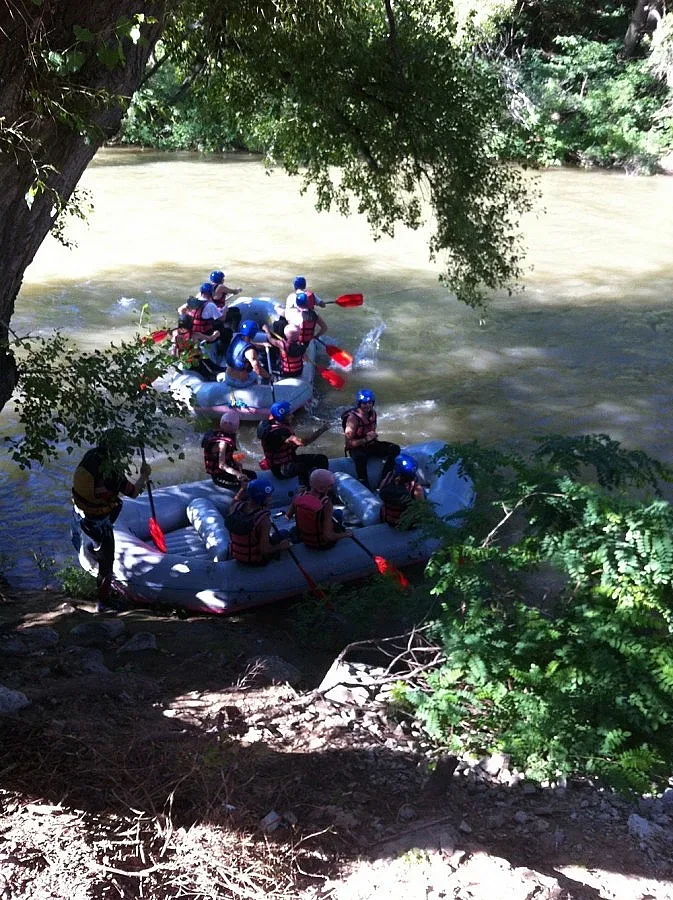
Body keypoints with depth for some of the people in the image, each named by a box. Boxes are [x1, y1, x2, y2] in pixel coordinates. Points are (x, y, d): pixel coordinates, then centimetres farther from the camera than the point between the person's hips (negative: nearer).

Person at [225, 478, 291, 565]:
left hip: (235, 555, 5)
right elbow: (264, 550, -30)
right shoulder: (263, 518, -33)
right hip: (255, 560, -5)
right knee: (283, 534, 17)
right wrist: (280, 547, -14)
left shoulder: (235, 506, -17)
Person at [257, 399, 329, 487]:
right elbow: (302, 442, -38)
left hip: (289, 459, 10)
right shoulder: (278, 431, -29)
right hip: (279, 468, -10)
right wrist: (320, 431, -29)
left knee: (322, 459, 6)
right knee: (302, 467, -41)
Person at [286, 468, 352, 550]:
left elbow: (288, 516, -2)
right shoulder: (326, 504, -33)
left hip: (305, 540, 4)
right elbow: (328, 536, -33)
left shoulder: (299, 496, -20)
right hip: (323, 544, -4)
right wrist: (345, 535, -14)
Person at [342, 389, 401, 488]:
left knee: (395, 449, -11)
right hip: (356, 448, -7)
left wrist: (373, 435, -3)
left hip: (370, 444, 7)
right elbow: (349, 442, -19)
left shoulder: (372, 413, 2)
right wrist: (366, 439, -25)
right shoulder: (352, 417, -19)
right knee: (360, 457, -42)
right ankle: (364, 486, -31)